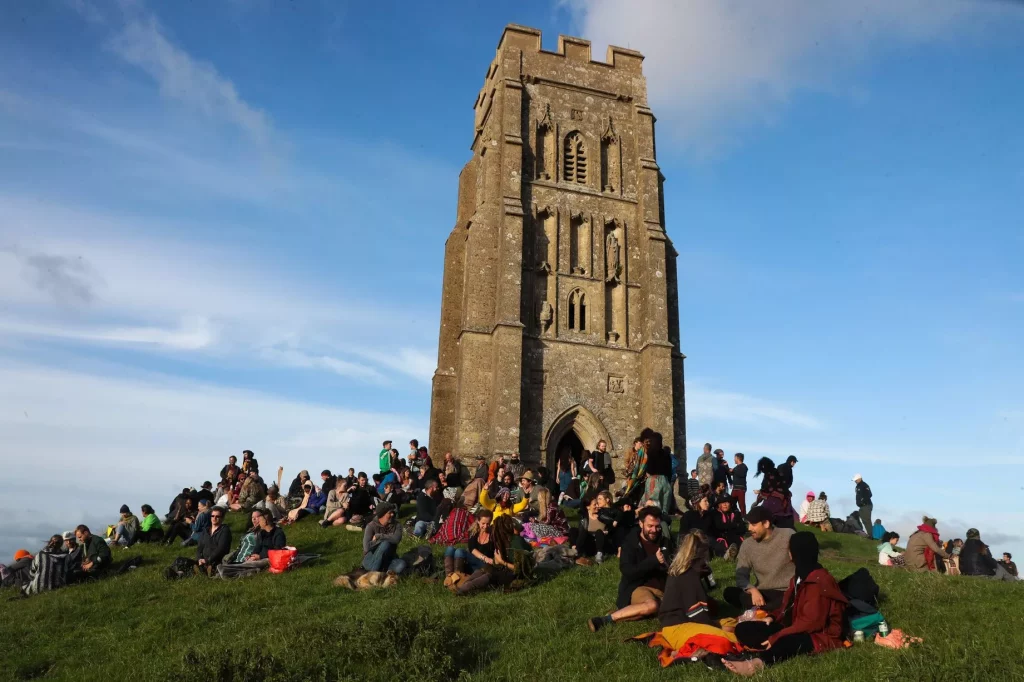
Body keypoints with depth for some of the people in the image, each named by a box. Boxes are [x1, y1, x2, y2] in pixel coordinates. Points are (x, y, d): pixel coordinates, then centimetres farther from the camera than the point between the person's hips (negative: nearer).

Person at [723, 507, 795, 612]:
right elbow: (741, 575, -1)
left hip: (787, 592, -5)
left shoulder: (788, 535, -5)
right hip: (762, 593, 5)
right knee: (729, 593, -23)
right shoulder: (747, 545, 3)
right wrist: (753, 590, -23)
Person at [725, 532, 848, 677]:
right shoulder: (800, 575, 12)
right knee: (744, 629, -5)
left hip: (818, 636, -10)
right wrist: (773, 617, 2)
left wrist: (776, 637, -26)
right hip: (797, 630, 11)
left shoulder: (818, 582, -19)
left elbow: (811, 622, -25)